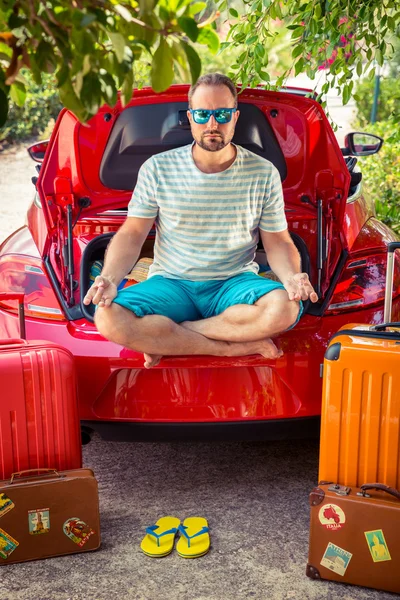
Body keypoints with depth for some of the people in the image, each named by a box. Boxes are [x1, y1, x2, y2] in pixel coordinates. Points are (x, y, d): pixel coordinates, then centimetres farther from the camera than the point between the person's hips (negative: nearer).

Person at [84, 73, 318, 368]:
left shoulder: (263, 173, 3)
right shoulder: (157, 169, 2)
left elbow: (277, 241, 5)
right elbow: (131, 235, 2)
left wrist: (291, 276, -19)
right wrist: (109, 278, -18)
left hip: (235, 283, 0)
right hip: (170, 284, 0)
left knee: (285, 308, -33)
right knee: (109, 319, -30)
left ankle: (163, 338, -18)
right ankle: (242, 346, -22)